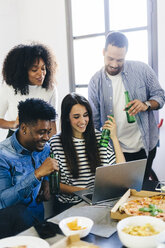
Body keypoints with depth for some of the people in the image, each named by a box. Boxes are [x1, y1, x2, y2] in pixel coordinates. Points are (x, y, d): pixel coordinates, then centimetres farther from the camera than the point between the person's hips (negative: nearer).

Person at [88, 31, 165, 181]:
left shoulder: (142, 69, -5)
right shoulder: (96, 81, -3)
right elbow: (94, 120, 0)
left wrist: (146, 105, -21)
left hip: (145, 146, 0)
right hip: (116, 150, 0)